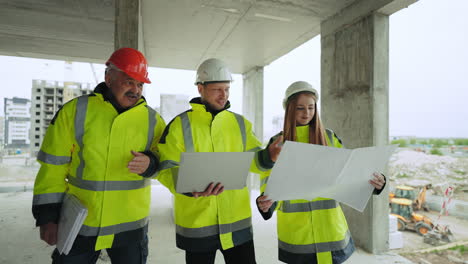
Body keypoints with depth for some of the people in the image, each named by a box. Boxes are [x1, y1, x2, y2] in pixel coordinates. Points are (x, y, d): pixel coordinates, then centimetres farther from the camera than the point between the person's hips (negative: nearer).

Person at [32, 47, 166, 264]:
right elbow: (53, 168, -1)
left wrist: (150, 164, -19)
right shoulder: (74, 111, -4)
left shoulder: (152, 120, -2)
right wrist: (47, 216, -2)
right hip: (80, 224, 0)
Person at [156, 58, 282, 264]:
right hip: (196, 222, -3)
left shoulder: (240, 123, 6)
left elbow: (252, 159, 3)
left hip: (237, 219, 3)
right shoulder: (180, 125, -6)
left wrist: (268, 156, -20)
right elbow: (166, 169, -9)